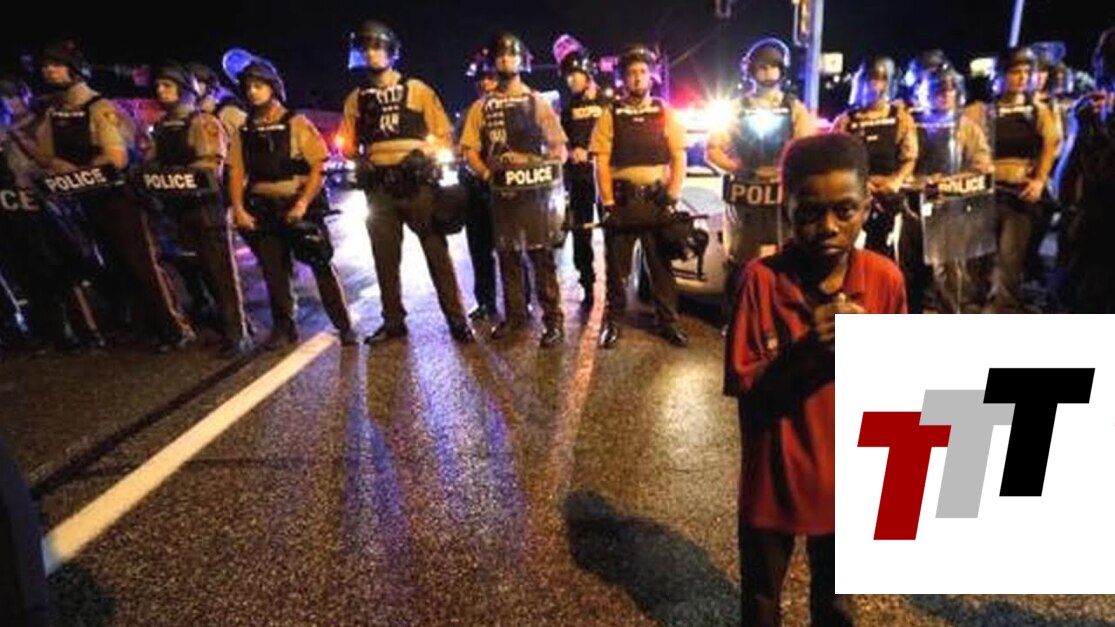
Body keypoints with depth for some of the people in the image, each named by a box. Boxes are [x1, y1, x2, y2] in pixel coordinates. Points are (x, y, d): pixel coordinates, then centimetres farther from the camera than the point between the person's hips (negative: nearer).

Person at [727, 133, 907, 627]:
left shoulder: (885, 279, -10)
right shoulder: (762, 279, -18)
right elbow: (742, 388, -18)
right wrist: (804, 348, -29)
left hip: (845, 479, 2)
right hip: (773, 477, -2)